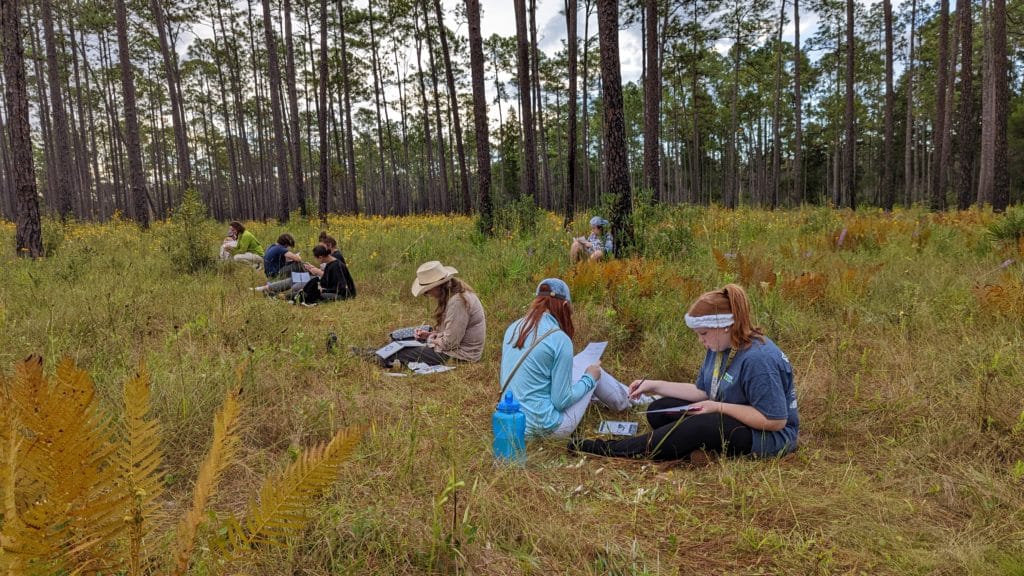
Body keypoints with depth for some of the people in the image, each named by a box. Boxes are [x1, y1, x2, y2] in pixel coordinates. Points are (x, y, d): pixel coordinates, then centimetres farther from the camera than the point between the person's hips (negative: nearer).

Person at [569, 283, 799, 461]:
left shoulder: (758, 359, -27)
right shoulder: (720, 348, 1)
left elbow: (776, 421, -26)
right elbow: (703, 392, 9)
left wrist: (719, 407, -25)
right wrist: (655, 386, 2)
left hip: (771, 436, -10)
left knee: (698, 426, -34)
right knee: (658, 410, 1)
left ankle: (612, 450, -25)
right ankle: (695, 449, -24)